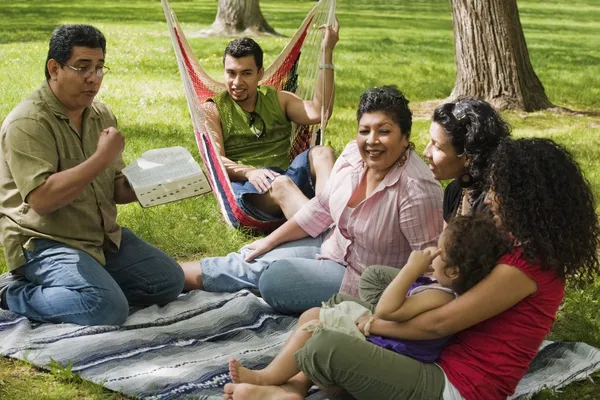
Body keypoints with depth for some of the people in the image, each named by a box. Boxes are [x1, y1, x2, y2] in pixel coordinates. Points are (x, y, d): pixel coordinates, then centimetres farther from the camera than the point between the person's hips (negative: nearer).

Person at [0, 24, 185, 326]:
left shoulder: (101, 115, 8)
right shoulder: (27, 123, -17)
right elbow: (41, 199, -28)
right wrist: (102, 158, -26)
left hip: (103, 235, 8)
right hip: (44, 242, -8)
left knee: (170, 281, 0)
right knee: (108, 309, -27)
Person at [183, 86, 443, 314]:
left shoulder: (416, 190, -32)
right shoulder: (354, 155, -9)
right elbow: (321, 208, 5)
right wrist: (270, 241, 8)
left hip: (361, 280, -7)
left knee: (272, 278, -11)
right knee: (257, 260, 3)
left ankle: (195, 276, 8)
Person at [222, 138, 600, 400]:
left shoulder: (524, 267, -21)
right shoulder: (534, 255, 10)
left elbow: (437, 323, -19)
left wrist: (372, 324, -5)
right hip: (451, 367, 11)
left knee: (326, 348, -20)